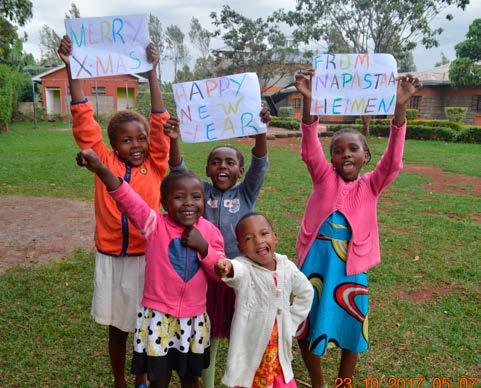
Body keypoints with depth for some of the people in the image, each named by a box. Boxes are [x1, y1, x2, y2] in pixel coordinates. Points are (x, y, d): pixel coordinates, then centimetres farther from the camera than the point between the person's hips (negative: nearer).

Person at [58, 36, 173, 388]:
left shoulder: (156, 166, -4)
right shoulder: (105, 163, -3)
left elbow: (161, 123, -10)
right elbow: (84, 121, -8)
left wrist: (151, 73, -14)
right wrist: (72, 68, -14)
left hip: (147, 258, 0)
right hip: (111, 259, 0)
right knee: (118, 327, 18)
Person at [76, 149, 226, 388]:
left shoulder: (210, 231, -4)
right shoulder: (155, 224, -14)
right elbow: (127, 199, -30)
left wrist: (203, 246, -20)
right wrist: (101, 169, -46)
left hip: (194, 319, 2)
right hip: (157, 316, -2)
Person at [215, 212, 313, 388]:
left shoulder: (287, 267, -6)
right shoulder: (244, 266, -19)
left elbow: (306, 293, 13)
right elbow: (238, 270, -44)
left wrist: (291, 322, 8)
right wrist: (228, 268, -67)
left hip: (279, 346, 4)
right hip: (250, 347, -4)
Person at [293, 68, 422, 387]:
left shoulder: (371, 185, 0)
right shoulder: (324, 177, -1)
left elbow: (393, 159, -15)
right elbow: (310, 147, -14)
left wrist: (400, 106, -27)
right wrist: (308, 100, -29)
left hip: (350, 265, 0)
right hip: (315, 260, 0)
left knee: (350, 329, 14)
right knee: (308, 327, 13)